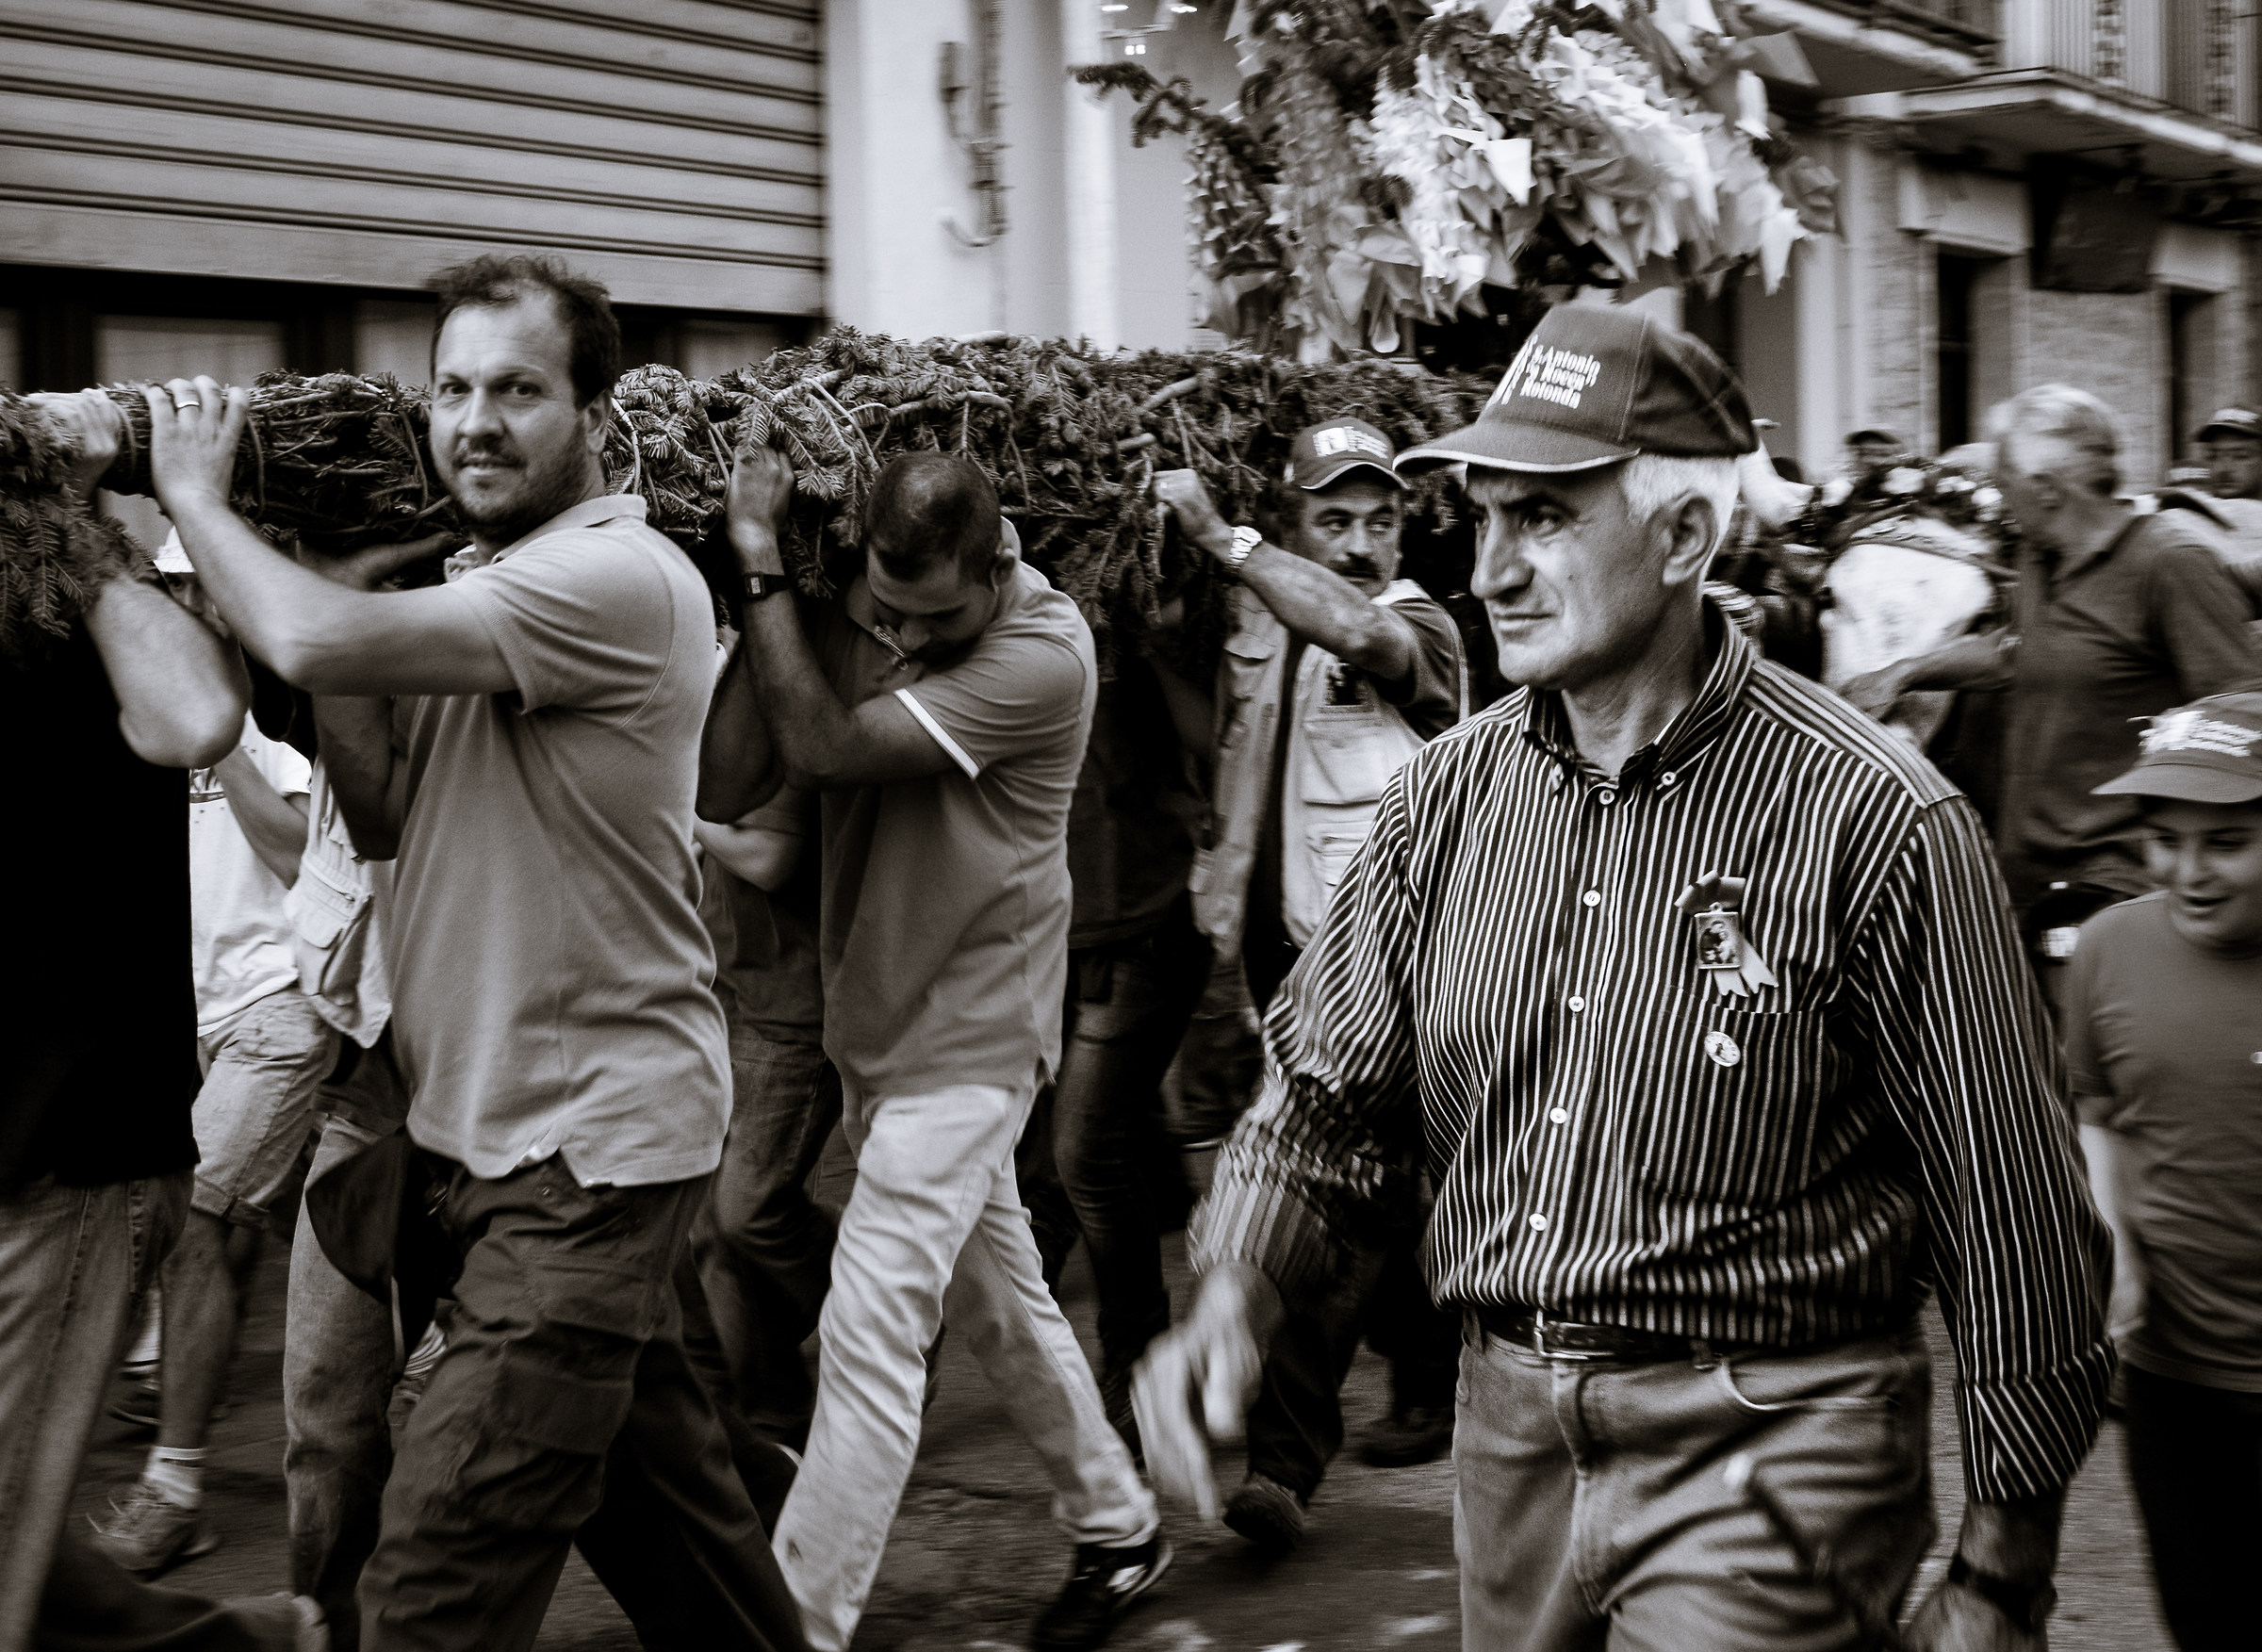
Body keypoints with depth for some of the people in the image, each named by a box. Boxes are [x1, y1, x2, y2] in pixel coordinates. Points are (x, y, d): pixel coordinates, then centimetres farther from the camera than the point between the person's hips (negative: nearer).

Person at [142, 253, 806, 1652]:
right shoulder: (475, 589, 12)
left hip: (587, 1138, -9)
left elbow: (316, 639, -27)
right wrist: (313, 565, 2)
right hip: (488, 1125, 9)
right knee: (654, 1486, 21)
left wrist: (197, 497, -8)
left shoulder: (617, 578, -19)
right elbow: (383, 817, 12)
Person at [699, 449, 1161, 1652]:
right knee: (994, 1298, 20)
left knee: (870, 1334, -11)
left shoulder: (1043, 655, -22)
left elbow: (827, 746, -28)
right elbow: (721, 789, -10)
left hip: (967, 1034, -8)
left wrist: (760, 563, -23)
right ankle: (1116, 1527, 39)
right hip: (878, 1024, 8)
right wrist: (763, 598, -17)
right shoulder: (855, 622, -2)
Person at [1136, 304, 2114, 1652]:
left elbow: (2013, 1218, -11)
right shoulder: (1450, 793, 1)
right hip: (1508, 1441, 6)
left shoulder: (1873, 820, -16)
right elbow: (1328, 1094, 8)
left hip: (1765, 1473, -5)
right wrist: (1233, 1299, -11)